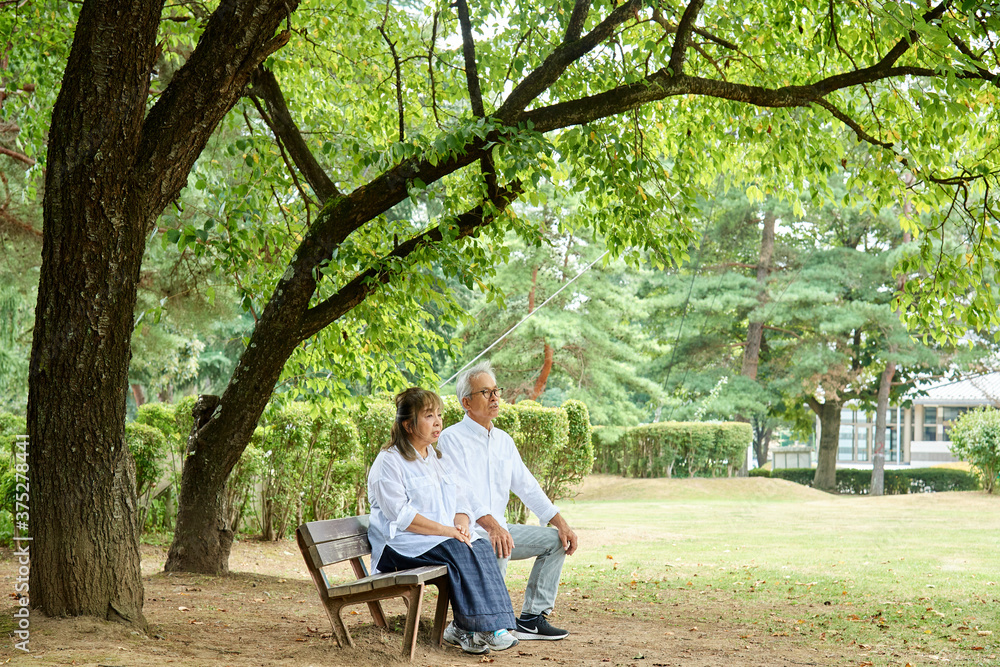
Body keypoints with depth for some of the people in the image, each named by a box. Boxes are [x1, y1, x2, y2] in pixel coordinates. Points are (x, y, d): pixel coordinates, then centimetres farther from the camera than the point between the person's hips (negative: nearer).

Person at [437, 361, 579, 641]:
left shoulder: (503, 440, 16)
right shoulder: (452, 438, -9)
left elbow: (527, 486, 14)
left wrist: (561, 522, 2)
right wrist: (492, 526, -35)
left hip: (499, 528, 8)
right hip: (466, 530, -8)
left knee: (556, 540, -1)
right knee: (500, 548, -36)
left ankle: (532, 618, -3)